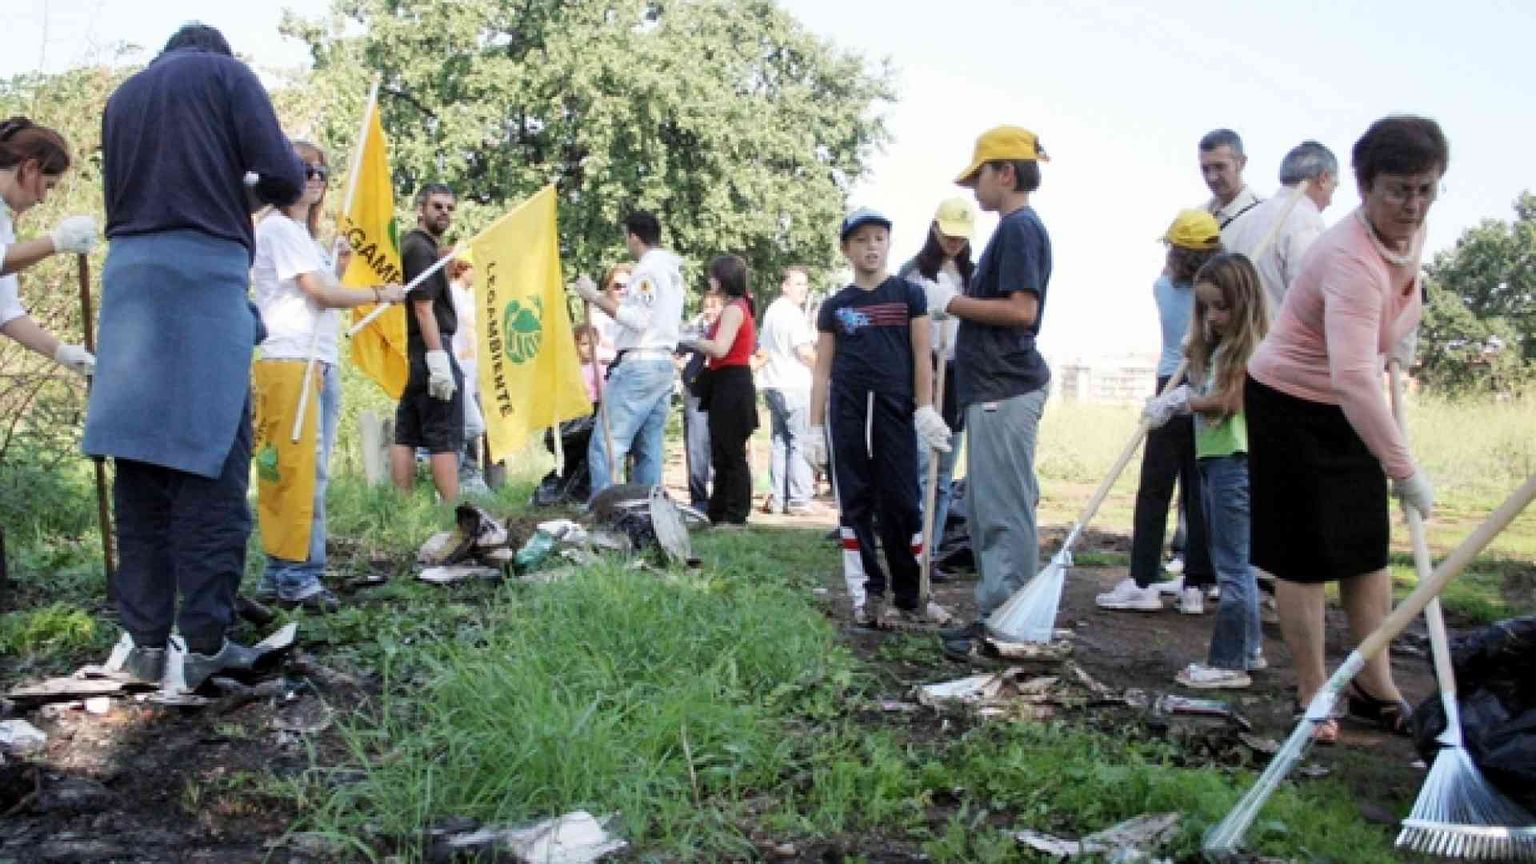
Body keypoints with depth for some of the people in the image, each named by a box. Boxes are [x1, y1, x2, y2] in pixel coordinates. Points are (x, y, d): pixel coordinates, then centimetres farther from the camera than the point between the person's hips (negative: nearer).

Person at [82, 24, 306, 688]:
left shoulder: (122, 96, 23)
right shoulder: (226, 73, 7)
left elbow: (116, 197, 23)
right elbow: (282, 176, -3)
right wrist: (269, 190, 18)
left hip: (127, 274, 5)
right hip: (204, 272, -5)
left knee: (140, 462, 5)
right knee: (211, 460, -4)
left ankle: (145, 640, 5)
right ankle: (204, 640, -5)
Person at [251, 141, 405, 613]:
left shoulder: (304, 234, 24)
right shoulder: (277, 228, -5)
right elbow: (320, 292, -12)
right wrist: (380, 294, -3)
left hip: (321, 363, 10)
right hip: (290, 362, -9)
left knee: (312, 472, 8)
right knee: (297, 471, -9)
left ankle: (280, 573, 13)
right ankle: (294, 576, -5)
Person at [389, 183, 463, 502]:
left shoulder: (410, 245, 18)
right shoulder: (422, 248, -11)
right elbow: (424, 305, -20)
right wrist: (439, 360, -23)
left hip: (412, 352, 10)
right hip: (431, 346, -10)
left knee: (406, 435, 8)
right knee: (445, 439, -10)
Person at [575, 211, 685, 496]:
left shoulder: (647, 269, -9)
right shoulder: (673, 271, 20)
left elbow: (638, 319, -20)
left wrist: (596, 297, -17)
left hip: (638, 365, -10)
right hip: (665, 364, 10)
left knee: (605, 447, -10)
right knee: (649, 449, 9)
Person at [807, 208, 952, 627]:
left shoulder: (909, 295, 7)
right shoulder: (834, 306, 10)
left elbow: (921, 355, 3)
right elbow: (822, 370, 10)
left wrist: (925, 409, -7)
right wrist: (816, 427, 4)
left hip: (896, 411, -1)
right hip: (847, 413, 1)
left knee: (901, 503, 0)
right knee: (855, 504, 4)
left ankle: (910, 596, 9)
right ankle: (867, 595, 10)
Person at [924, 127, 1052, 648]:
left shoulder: (1020, 228, -11)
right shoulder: (1013, 229, 19)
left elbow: (1022, 309, -21)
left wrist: (953, 302, -13)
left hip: (1005, 390, -10)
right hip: (995, 388, 10)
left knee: (1005, 509, -6)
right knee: (986, 509, 13)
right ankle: (995, 615, 21)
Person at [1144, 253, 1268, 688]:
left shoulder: (1251, 347, -11)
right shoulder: (1216, 346, 18)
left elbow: (1228, 400, -20)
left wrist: (1181, 401, -11)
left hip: (1236, 460, -10)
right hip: (1212, 456, 10)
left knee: (1232, 564, -5)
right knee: (1235, 562, 17)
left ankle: (1229, 663, 0)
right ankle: (1249, 648, 28)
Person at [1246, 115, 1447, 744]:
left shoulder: (1412, 232, -3)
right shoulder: (1352, 259, -32)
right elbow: (1352, 376, -42)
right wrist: (1403, 469, -42)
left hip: (1351, 409, 9)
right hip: (1291, 406, -9)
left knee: (1370, 547, 11)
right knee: (1306, 553, -2)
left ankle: (1375, 688, 22)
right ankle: (1313, 695, 12)